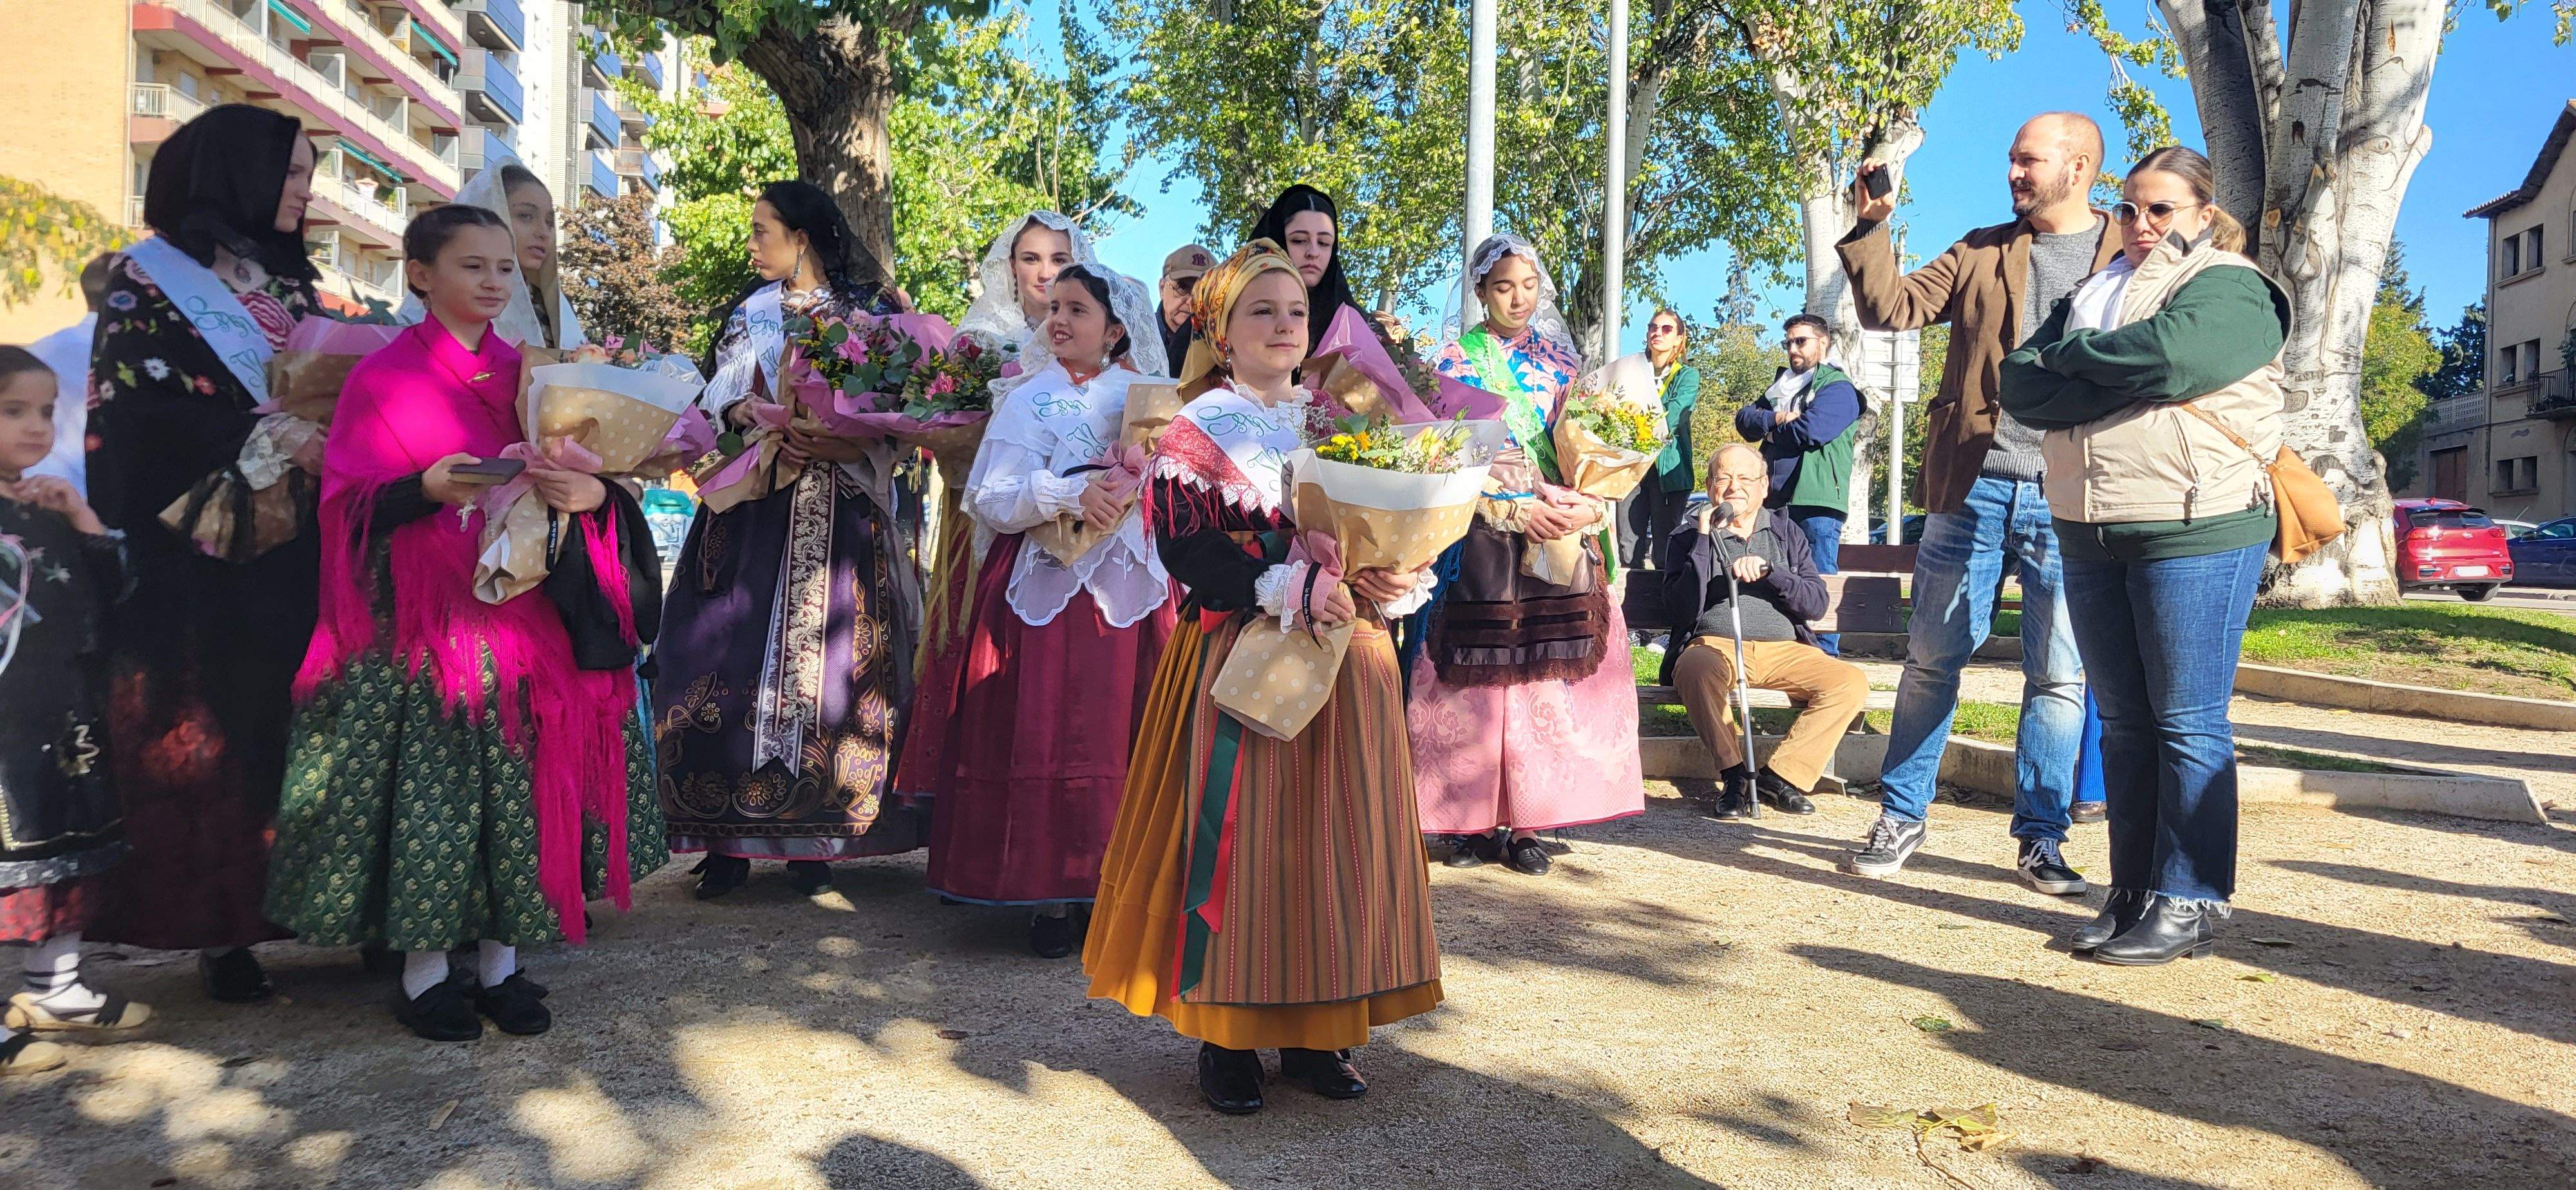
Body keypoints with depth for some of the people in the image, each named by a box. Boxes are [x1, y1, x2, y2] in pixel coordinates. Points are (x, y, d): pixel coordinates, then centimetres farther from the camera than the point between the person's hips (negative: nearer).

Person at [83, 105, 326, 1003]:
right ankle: (219, 927, 1)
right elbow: (135, 407, -11)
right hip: (199, 556, -5)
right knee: (208, 733, -4)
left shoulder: (291, 280, 18)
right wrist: (264, 438, -18)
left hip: (293, 555, 5)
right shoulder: (148, 278, 0)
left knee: (293, 720, 0)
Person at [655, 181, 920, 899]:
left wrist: (832, 444, -20)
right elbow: (713, 396, 14)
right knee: (730, 659, -5)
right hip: (747, 512, 3)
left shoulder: (867, 312, 5)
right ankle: (731, 839, 0)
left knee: (825, 664, -5)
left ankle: (812, 839, 4)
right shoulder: (748, 313, 18)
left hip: (834, 517, -3)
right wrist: (737, 411, -8)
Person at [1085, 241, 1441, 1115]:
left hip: (1343, 662, 5)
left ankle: (1313, 1033, 15)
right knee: (1238, 838, -5)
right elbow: (1188, 552, -11)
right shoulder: (1195, 434, 1)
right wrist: (1295, 588, -21)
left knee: (1336, 838, 4)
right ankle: (1226, 1039, 7)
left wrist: (1386, 583, -12)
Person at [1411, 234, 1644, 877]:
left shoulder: (1562, 360, 15)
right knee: (1482, 677, -4)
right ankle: (1475, 818, 3)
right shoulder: (1457, 361, 5)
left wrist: (1585, 506, -8)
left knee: (1549, 673, -2)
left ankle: (1527, 820, 4)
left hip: (1563, 535, 3)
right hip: (1484, 537, -3)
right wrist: (1517, 510, -14)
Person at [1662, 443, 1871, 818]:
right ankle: (1735, 776, -24)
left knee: (1852, 682, -22)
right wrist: (1704, 540, -8)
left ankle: (1780, 775, -18)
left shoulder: (1787, 532, 17)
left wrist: (1768, 570, -12)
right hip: (1715, 645, -3)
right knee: (1696, 669, -38)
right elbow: (1681, 612, -4)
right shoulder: (1687, 534, 10)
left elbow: (1817, 604, 4)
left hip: (1784, 651, 3)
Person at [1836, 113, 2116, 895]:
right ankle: (1902, 818, 16)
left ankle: (2040, 840, 15)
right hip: (1972, 485, 2)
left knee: (2059, 675, 4)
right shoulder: (1981, 252, 13)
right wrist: (1871, 226, -4)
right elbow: (1890, 308, 8)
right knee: (1933, 656, 5)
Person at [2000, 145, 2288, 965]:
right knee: (2123, 722, 9)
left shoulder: (2230, 288, 1)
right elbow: (2022, 387, 4)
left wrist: (2071, 356, -4)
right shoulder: (2093, 295, 20)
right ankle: (2132, 894, 17)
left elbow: (2169, 354, -21)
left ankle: (2188, 905, 4)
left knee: (2188, 724, -3)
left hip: (2196, 533, -6)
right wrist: (2125, 381, -11)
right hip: (2093, 533, 6)